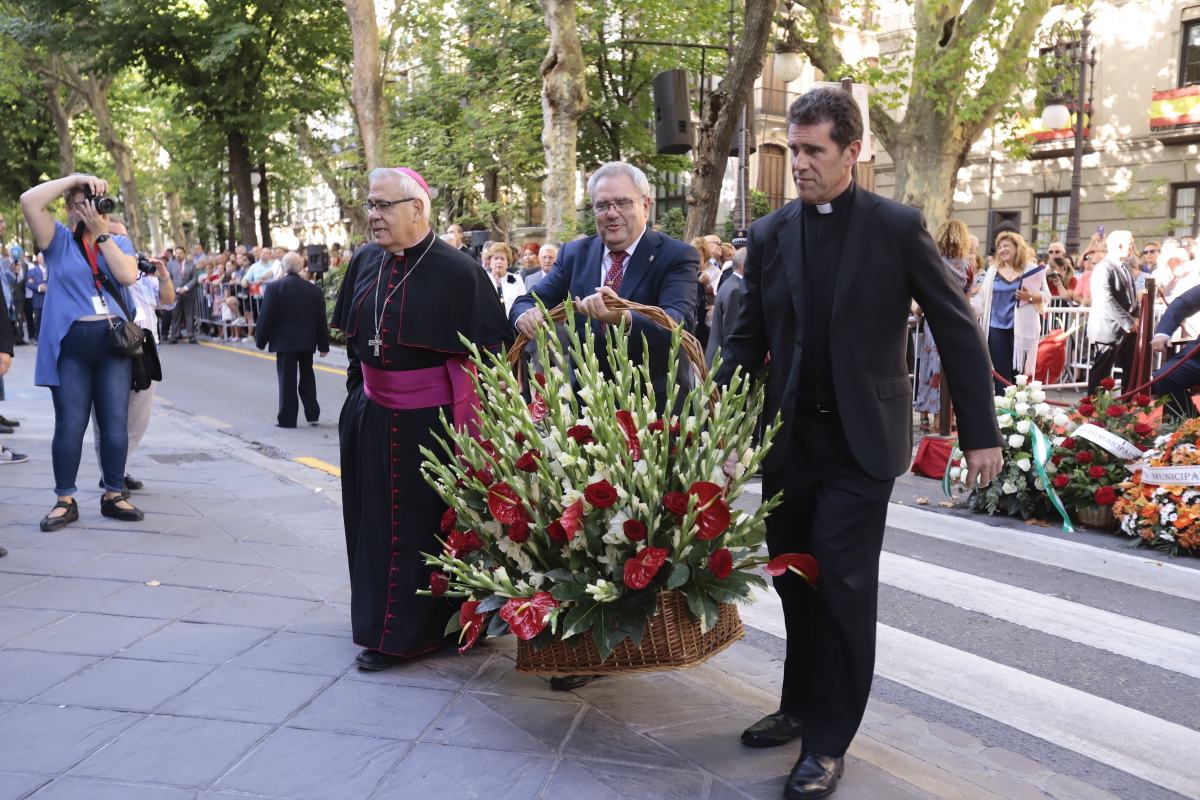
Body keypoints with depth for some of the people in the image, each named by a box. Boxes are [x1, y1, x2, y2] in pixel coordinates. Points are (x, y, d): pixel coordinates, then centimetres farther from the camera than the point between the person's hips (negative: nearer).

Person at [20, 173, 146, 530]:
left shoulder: (120, 242, 11)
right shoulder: (59, 240, 6)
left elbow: (128, 276, -9)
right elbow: (29, 201, -10)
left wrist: (102, 232, -9)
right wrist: (74, 179, -9)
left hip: (113, 341, 2)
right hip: (69, 344, -2)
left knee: (115, 422, 4)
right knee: (70, 424, 0)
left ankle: (113, 495, 13)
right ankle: (65, 501, 8)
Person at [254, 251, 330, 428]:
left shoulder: (274, 287, -9)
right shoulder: (313, 289, 2)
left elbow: (266, 316, -10)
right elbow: (321, 319, 4)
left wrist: (260, 339, 1)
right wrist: (323, 345, 9)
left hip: (285, 341, -4)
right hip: (307, 341, 4)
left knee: (287, 379, 1)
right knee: (307, 376, 17)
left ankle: (287, 418, 4)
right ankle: (312, 414, 18)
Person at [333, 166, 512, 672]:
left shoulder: (457, 270, -14)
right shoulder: (364, 263, 5)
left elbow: (491, 347, -10)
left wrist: (462, 402, -10)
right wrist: (359, 387, 18)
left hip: (429, 422, -6)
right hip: (370, 418, 6)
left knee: (420, 525, 5)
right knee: (375, 520, 16)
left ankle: (407, 632, 18)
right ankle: (381, 617, 34)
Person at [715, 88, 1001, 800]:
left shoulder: (899, 227, -4)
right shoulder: (770, 234, 5)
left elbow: (959, 330, -2)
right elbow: (748, 339, 9)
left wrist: (981, 433, -4)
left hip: (862, 441, -3)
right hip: (789, 439, 4)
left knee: (843, 586, -2)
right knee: (794, 580, 12)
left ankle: (830, 741, 13)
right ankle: (802, 706, 32)